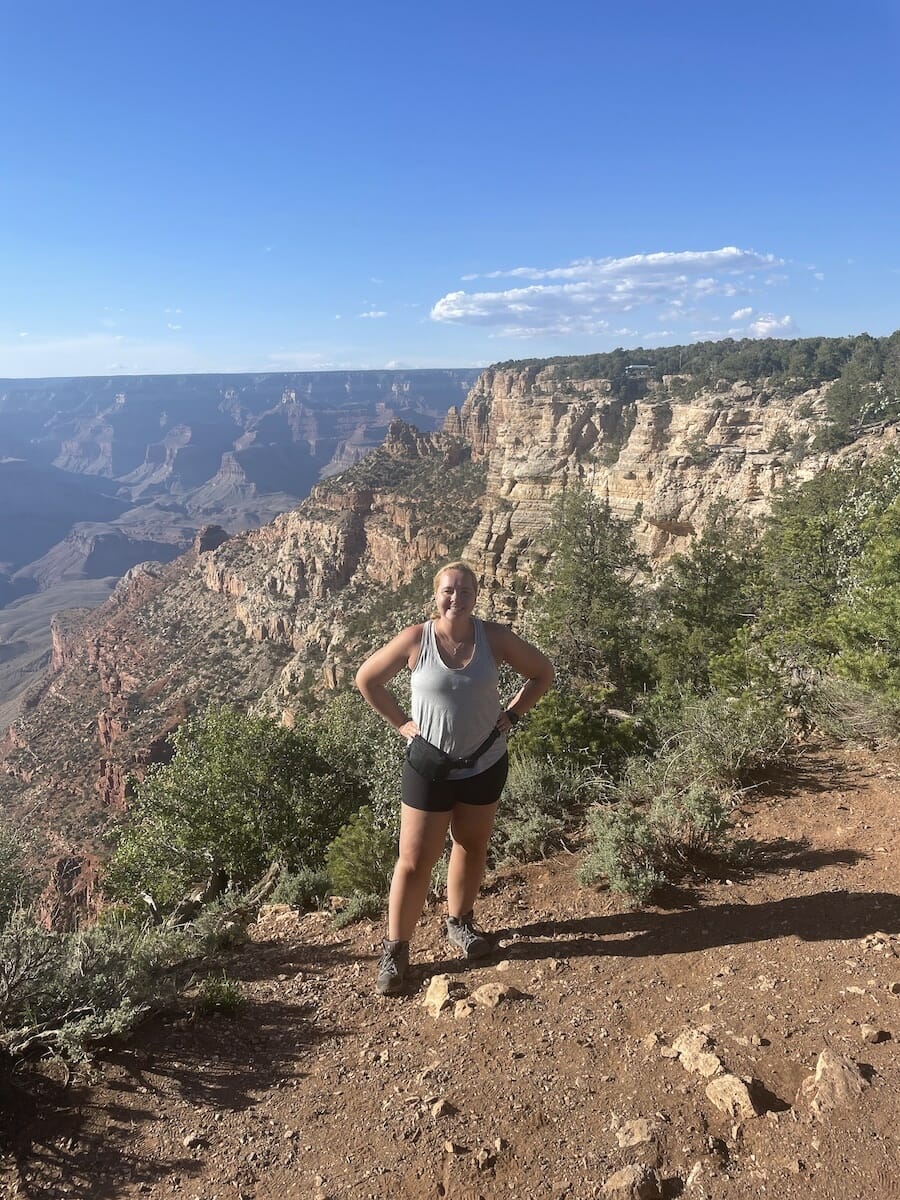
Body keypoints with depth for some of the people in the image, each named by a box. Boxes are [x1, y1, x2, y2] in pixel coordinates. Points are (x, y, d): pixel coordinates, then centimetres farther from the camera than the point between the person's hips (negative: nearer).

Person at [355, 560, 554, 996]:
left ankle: (459, 923, 41)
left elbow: (542, 672, 3)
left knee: (472, 846, 19)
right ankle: (395, 949, 18)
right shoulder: (415, 640, -14)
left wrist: (510, 715, -4)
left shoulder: (494, 637, -10)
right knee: (415, 861, 1)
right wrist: (400, 722, -6)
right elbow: (366, 678, -2)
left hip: (485, 764, 3)